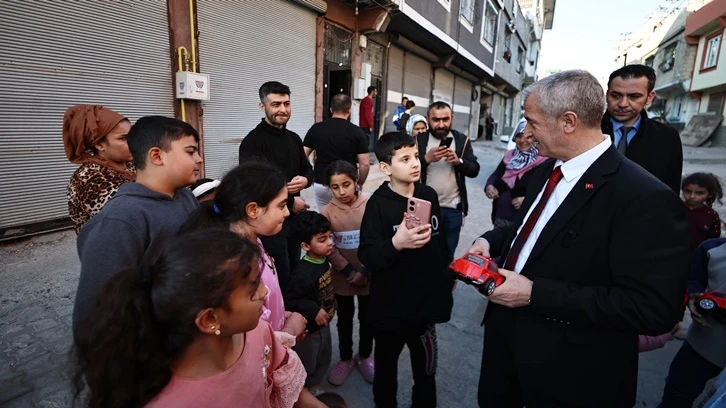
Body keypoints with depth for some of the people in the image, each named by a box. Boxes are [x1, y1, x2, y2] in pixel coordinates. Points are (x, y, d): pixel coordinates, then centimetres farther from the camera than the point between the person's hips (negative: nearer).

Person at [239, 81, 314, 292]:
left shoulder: (294, 138, 11)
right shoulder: (253, 142, -13)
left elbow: (308, 169, 16)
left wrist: (305, 180, -10)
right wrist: (291, 203, -13)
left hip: (295, 218, 7)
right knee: (280, 279, 4)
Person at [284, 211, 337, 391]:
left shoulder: (324, 260, -9)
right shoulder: (303, 273, -35)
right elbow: (290, 299, -29)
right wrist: (314, 311, -29)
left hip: (323, 324, 8)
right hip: (307, 328, -8)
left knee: (323, 361, 27)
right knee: (306, 366, 18)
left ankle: (312, 389, 52)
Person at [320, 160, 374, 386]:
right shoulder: (327, 212, -10)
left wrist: (364, 272, -13)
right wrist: (349, 271, -14)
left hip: (369, 276, 0)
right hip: (342, 277, 1)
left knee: (367, 318, 17)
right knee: (344, 319, 18)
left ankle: (365, 356, 41)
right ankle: (345, 358, 39)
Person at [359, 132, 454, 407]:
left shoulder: (429, 195, -3)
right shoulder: (378, 204, -18)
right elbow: (366, 257, -22)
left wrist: (447, 277, 17)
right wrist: (396, 243, -39)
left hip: (426, 298, 4)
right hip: (391, 304, -3)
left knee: (426, 363, 21)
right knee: (386, 361, 20)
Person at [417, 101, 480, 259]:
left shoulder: (462, 140, 3)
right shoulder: (418, 139, -2)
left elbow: (474, 170, -1)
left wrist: (458, 161, -19)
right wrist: (427, 159, -25)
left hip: (453, 208, 2)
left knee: (448, 254, 14)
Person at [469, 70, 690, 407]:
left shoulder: (644, 197, -24)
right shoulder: (548, 169, 1)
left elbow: (654, 308, -26)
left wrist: (536, 294, -28)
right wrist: (490, 240, -4)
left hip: (567, 367, -7)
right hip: (507, 329, 7)